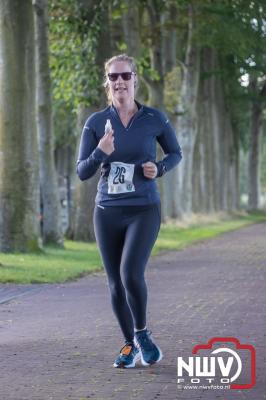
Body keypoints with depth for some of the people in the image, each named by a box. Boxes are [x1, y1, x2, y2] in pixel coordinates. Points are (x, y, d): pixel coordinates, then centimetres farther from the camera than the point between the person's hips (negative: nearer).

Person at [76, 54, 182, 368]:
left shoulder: (154, 119, -3)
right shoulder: (96, 122, -1)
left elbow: (175, 153, 13)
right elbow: (82, 172, -1)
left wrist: (159, 168, -9)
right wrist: (100, 153, -21)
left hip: (144, 209, -2)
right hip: (107, 212, 2)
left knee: (131, 272, -21)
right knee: (115, 283, 8)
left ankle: (142, 333, 5)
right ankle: (130, 345, 27)